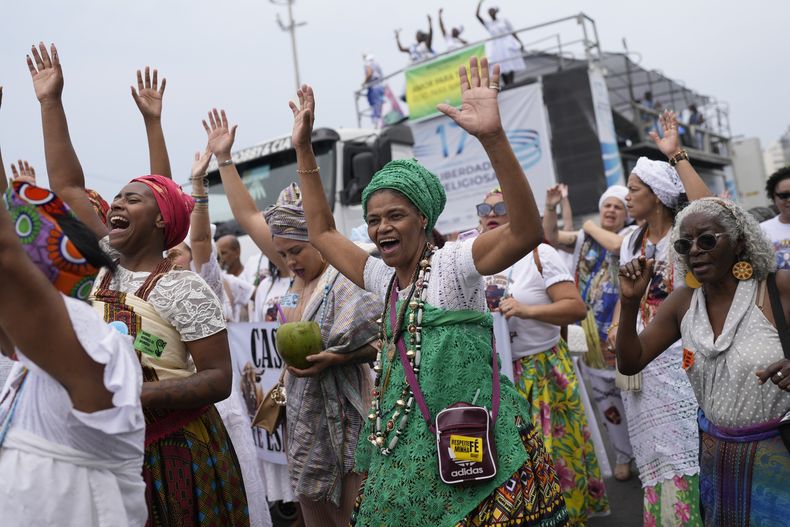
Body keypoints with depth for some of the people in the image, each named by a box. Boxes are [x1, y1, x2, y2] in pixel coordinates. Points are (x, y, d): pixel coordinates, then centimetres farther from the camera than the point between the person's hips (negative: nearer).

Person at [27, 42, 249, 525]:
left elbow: (219, 379, -17)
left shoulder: (184, 289, -14)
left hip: (175, 452, -6)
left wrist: (136, 395, -27)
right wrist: (50, 101, 7)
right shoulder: (105, 265, 5)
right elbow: (68, 186, 7)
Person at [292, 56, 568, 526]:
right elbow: (322, 231, 20)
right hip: (403, 453, 7)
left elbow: (526, 230, -25)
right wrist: (303, 148, 13)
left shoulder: (453, 263, -9)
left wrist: (493, 137, -37)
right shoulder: (381, 277, 10)